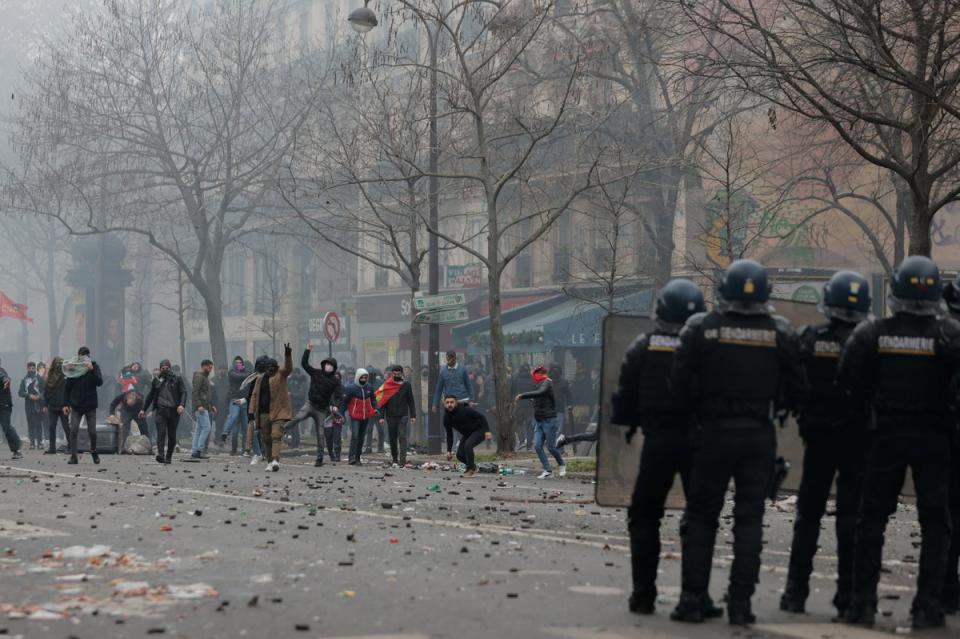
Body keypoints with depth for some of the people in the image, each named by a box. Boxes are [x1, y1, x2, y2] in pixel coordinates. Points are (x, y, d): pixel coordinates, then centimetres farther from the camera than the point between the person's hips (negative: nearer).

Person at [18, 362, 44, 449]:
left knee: (39, 423, -4)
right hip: (28, 405, 2)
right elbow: (20, 392, 4)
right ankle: (32, 442, 2)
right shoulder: (24, 380, 10)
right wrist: (29, 395, -11)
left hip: (38, 404, -1)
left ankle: (40, 442, -2)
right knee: (30, 424, 0)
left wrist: (39, 396, -16)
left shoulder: (40, 379, 6)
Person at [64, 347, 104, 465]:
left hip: (90, 405, 0)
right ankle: (73, 456, -5)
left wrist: (92, 370, -25)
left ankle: (93, 452, 27)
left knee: (92, 431, 3)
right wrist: (67, 404, 2)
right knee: (73, 430, -9)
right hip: (76, 405, 1)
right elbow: (68, 387, 6)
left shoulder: (94, 366, -1)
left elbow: (100, 383, -14)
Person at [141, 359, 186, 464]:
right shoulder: (157, 380, 14)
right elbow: (150, 395, 23)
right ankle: (160, 455, -26)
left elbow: (183, 392, 0)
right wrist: (144, 409, 24)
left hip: (173, 411, -1)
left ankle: (169, 456, 13)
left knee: (172, 435, 3)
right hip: (161, 410, 1)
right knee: (161, 432, -15)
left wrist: (182, 405, -17)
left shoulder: (177, 379, 7)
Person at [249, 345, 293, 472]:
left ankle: (275, 460, -25)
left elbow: (288, 368, -17)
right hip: (263, 413, 5)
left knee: (276, 435, -15)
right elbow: (255, 396, 14)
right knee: (266, 439, 8)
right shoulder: (260, 379, 15)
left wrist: (288, 355, -35)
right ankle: (269, 462, 16)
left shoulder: (281, 374, 4)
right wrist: (252, 412, 5)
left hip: (278, 412, -5)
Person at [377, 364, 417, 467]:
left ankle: (402, 461, -14)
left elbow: (411, 401, 7)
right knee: (392, 439, 7)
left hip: (403, 416, -1)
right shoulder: (387, 385, 4)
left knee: (403, 438, -10)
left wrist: (413, 416, 1)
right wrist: (382, 417, -3)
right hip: (390, 416, 1)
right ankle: (395, 460, 20)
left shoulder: (406, 385, 5)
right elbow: (382, 401, 4)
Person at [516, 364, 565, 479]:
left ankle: (562, 465, 21)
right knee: (537, 446, -4)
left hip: (549, 420, -9)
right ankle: (547, 471, -1)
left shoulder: (546, 383, -13)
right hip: (539, 421, 9)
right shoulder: (541, 385, 15)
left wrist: (523, 396, -31)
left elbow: (540, 393, -32)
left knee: (550, 447, -4)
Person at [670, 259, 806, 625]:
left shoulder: (702, 328, -6)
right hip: (759, 435, 2)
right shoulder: (780, 333, 0)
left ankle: (693, 598, 6)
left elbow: (680, 383, -7)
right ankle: (740, 602, 4)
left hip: (714, 432, -1)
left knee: (701, 516, 8)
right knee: (749, 519, 7)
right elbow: (796, 389, 2)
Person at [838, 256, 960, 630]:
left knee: (872, 518, 9)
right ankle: (927, 606, 3)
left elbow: (848, 383, -6)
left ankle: (863, 602, 8)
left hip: (888, 434, 1)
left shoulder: (872, 333, -4)